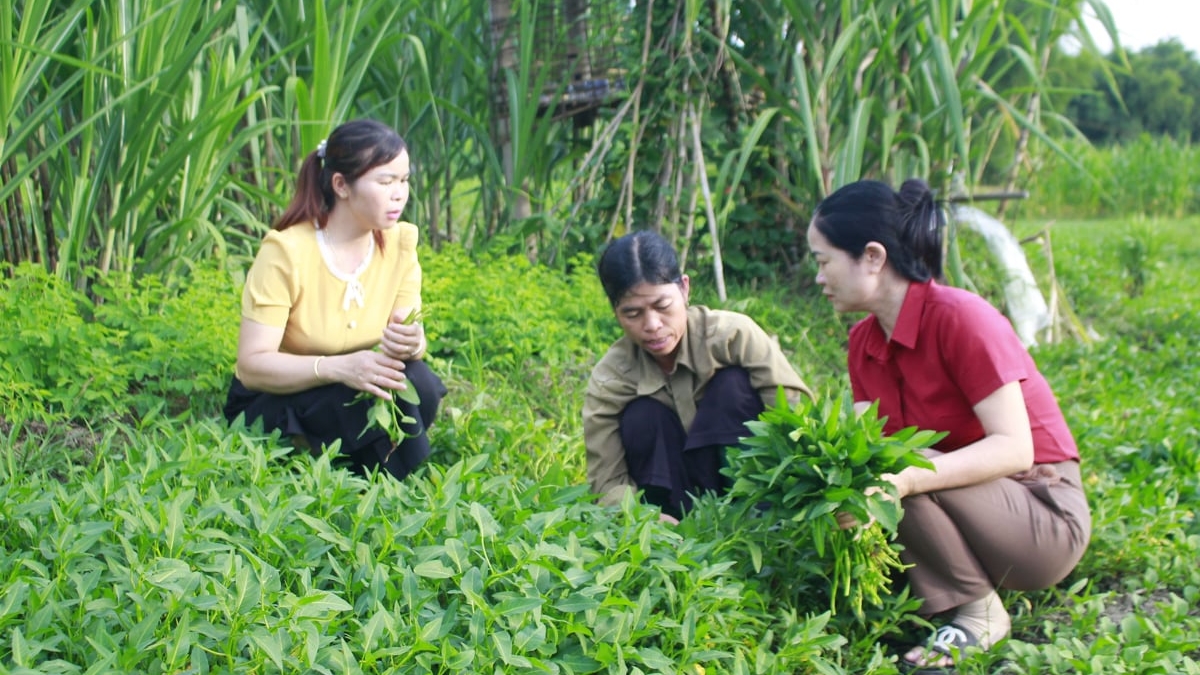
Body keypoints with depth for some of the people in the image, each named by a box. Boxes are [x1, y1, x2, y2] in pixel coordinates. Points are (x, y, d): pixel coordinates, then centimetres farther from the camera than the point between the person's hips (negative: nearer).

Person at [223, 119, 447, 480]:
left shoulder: (400, 243, -6)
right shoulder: (286, 251, -21)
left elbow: (411, 333, -7)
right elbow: (252, 365, -24)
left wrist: (410, 344, -33)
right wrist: (339, 368, -40)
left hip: (355, 399, 5)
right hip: (269, 409, -4)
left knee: (421, 385, -26)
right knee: (382, 388, -31)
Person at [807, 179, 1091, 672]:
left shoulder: (960, 318, -22)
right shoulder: (864, 341, 2)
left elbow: (1014, 448, -28)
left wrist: (905, 480, -40)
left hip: (1045, 519, -7)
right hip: (968, 506, 7)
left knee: (900, 469, -29)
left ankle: (980, 614, -11)